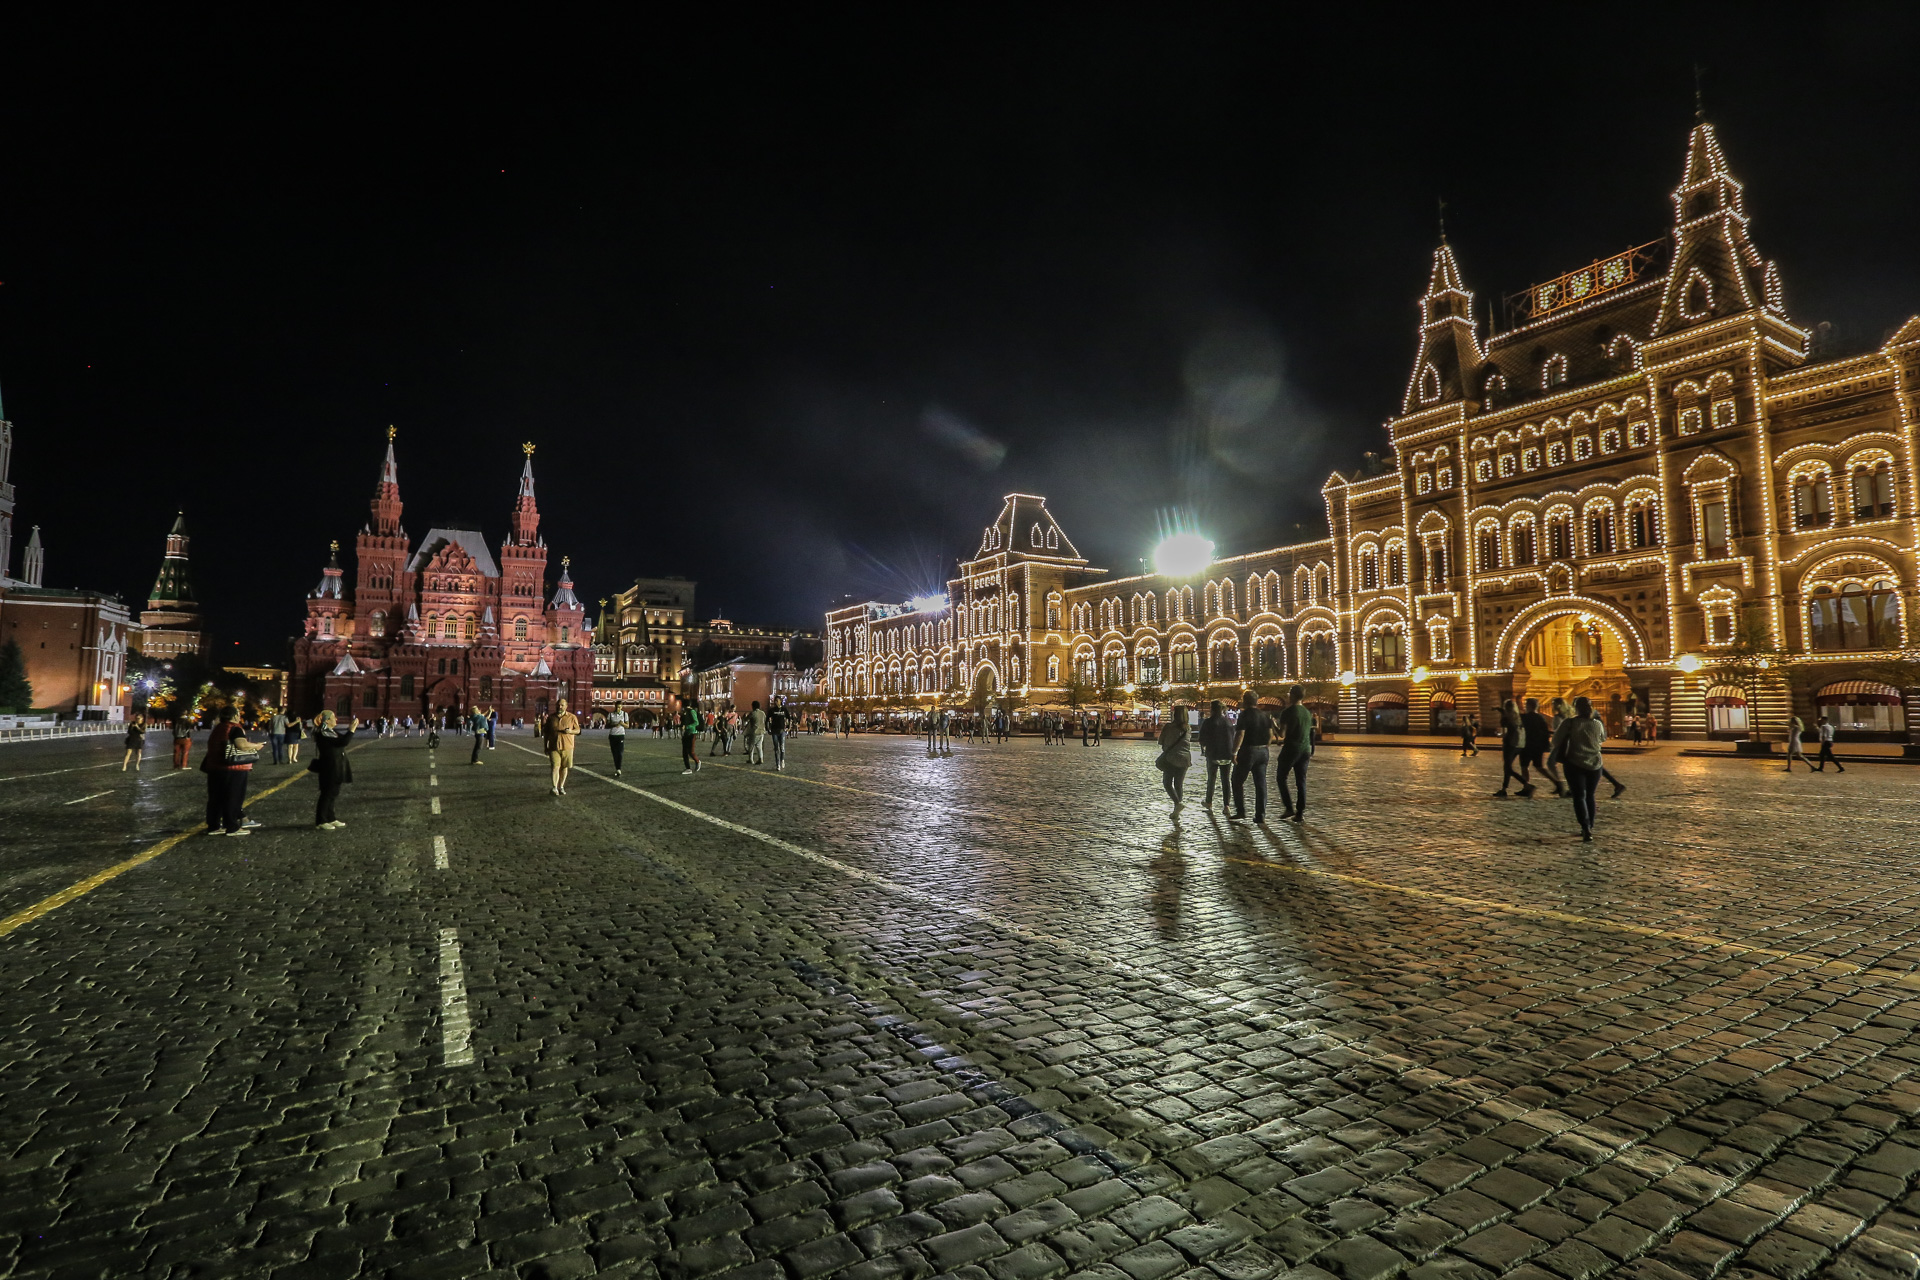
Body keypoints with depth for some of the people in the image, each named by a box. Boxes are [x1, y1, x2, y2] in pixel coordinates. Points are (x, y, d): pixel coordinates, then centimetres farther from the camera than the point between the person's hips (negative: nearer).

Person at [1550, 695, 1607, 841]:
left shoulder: (1569, 723, -11)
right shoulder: (1597, 724, -1)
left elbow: (1556, 741, -5)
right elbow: (1603, 738, 18)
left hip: (1575, 764, -3)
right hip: (1594, 764, 3)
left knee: (1579, 796, -2)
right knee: (1589, 796, 17)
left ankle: (1586, 829, -17)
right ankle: (1589, 828, 24)